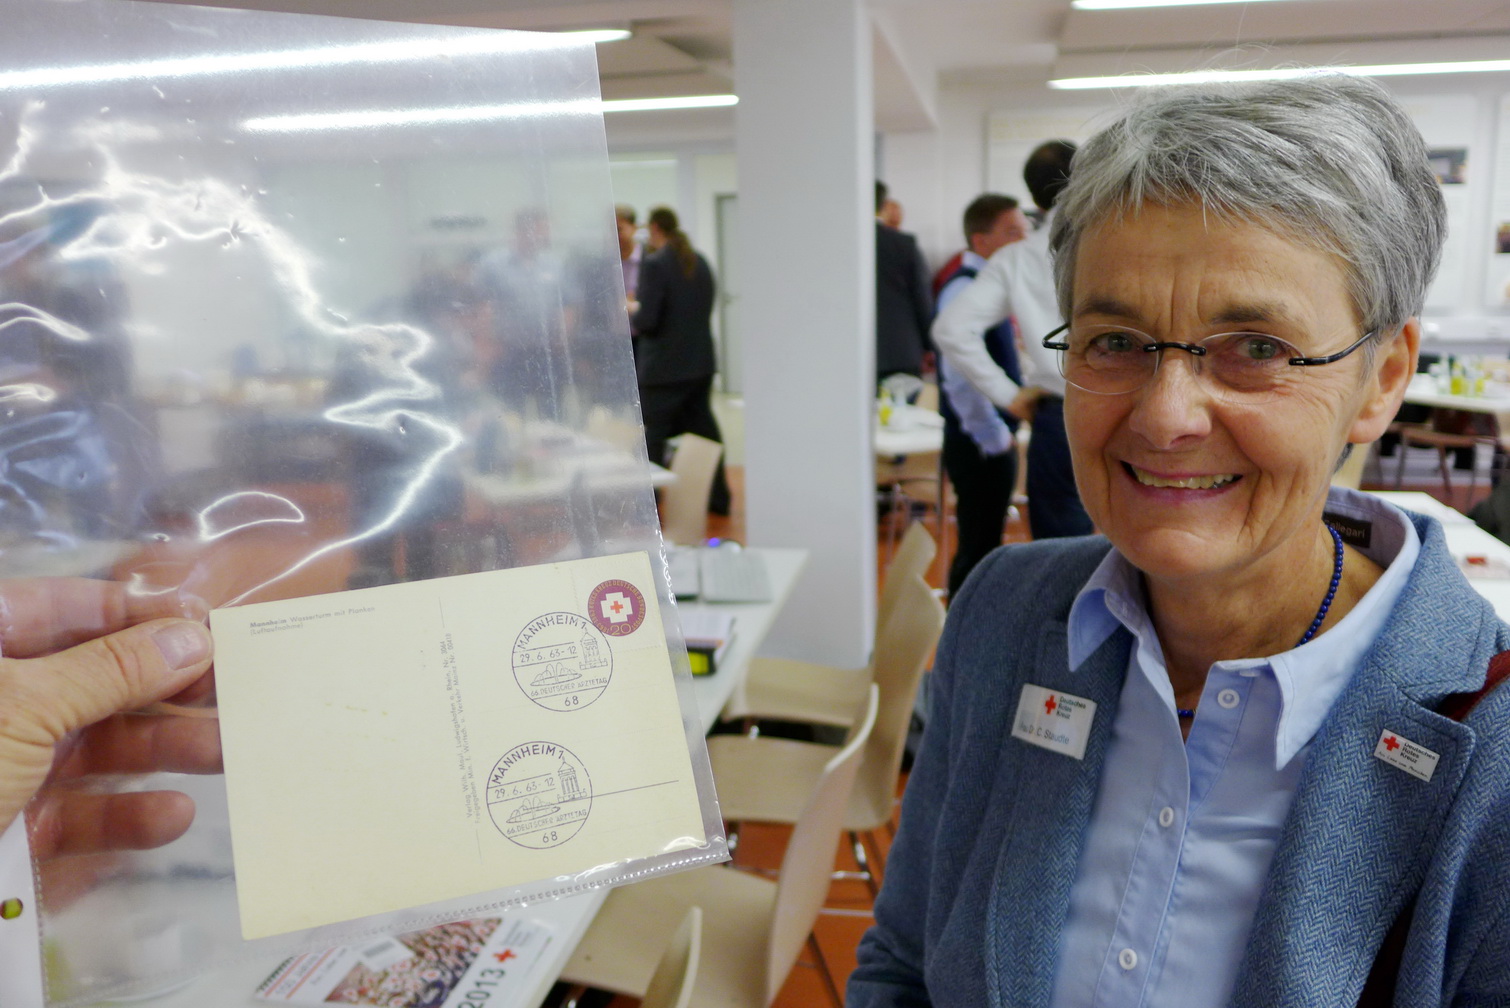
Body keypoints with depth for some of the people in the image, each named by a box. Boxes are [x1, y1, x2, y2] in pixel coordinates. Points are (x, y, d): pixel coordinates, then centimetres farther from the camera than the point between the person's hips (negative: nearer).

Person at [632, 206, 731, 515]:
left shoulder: (654, 264, -15)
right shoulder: (701, 262, 7)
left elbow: (647, 320, -19)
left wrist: (633, 321, 2)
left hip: (664, 366, -7)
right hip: (700, 363, 7)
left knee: (653, 437, 3)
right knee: (704, 430, 15)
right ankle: (717, 498, 22)